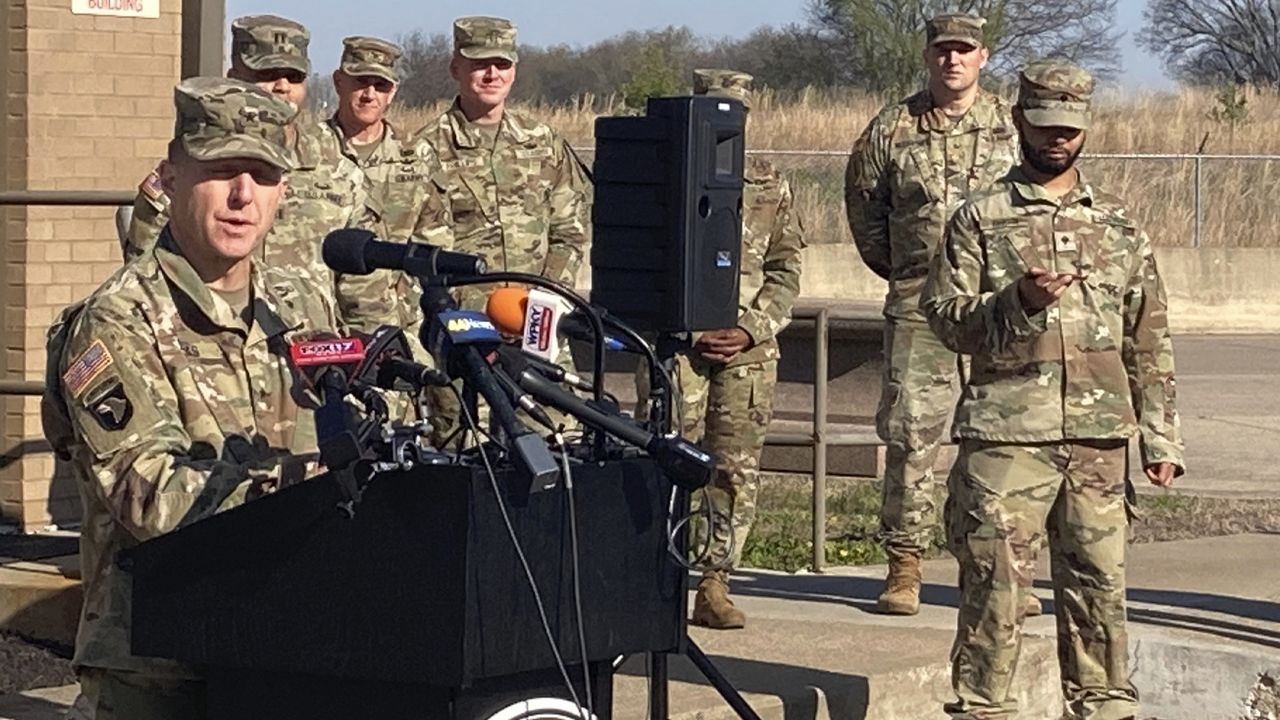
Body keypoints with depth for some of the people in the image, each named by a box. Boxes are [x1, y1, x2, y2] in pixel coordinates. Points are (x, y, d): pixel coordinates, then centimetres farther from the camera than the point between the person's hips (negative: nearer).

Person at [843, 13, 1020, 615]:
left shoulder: (1013, 126, 7)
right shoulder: (891, 129, 6)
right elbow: (863, 205, 17)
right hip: (918, 305, 0)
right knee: (909, 431, -2)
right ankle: (903, 567, 5)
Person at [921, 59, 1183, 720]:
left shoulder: (1118, 224, 14)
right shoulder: (981, 218, 5)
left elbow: (1149, 340, 15)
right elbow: (943, 314, -2)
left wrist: (1161, 437, 9)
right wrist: (1017, 302, -19)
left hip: (1099, 438, 3)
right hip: (1006, 435, -3)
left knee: (1099, 584, 7)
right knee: (994, 583, -4)